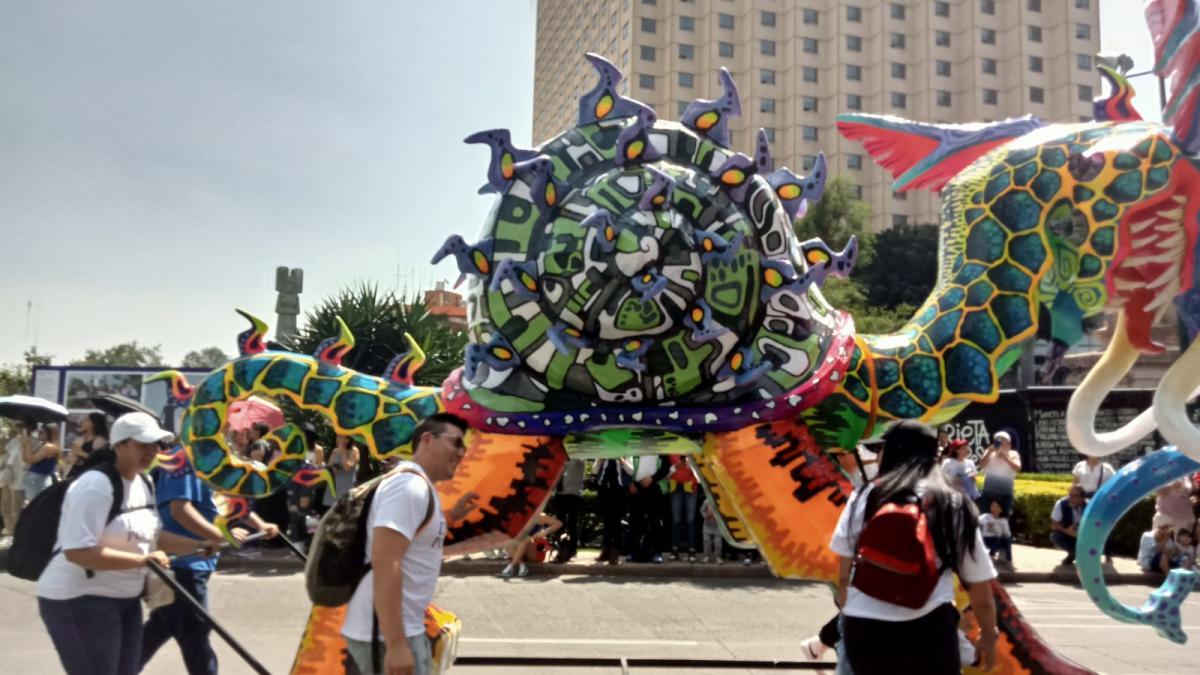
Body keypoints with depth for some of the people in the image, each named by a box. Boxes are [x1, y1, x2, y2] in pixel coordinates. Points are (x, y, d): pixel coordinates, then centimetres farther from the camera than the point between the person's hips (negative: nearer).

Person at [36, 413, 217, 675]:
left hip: (125, 599, 10)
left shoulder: (143, 483, 6)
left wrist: (199, 546, 6)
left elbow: (151, 536, 17)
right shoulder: (95, 486, -23)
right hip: (79, 600, -10)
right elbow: (77, 552, -31)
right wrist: (142, 560, -30)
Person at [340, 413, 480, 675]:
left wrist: (451, 516, 22)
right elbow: (385, 563, -27)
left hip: (402, 627, 10)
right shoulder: (411, 485, -17)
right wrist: (396, 644, -30)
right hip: (386, 633, -10)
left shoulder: (418, 486, 14)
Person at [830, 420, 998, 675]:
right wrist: (989, 637, 25)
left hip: (862, 630, 1)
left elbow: (843, 576, 8)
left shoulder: (864, 498, 4)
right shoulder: (954, 506, 4)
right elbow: (980, 590, 8)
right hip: (927, 631, -1)